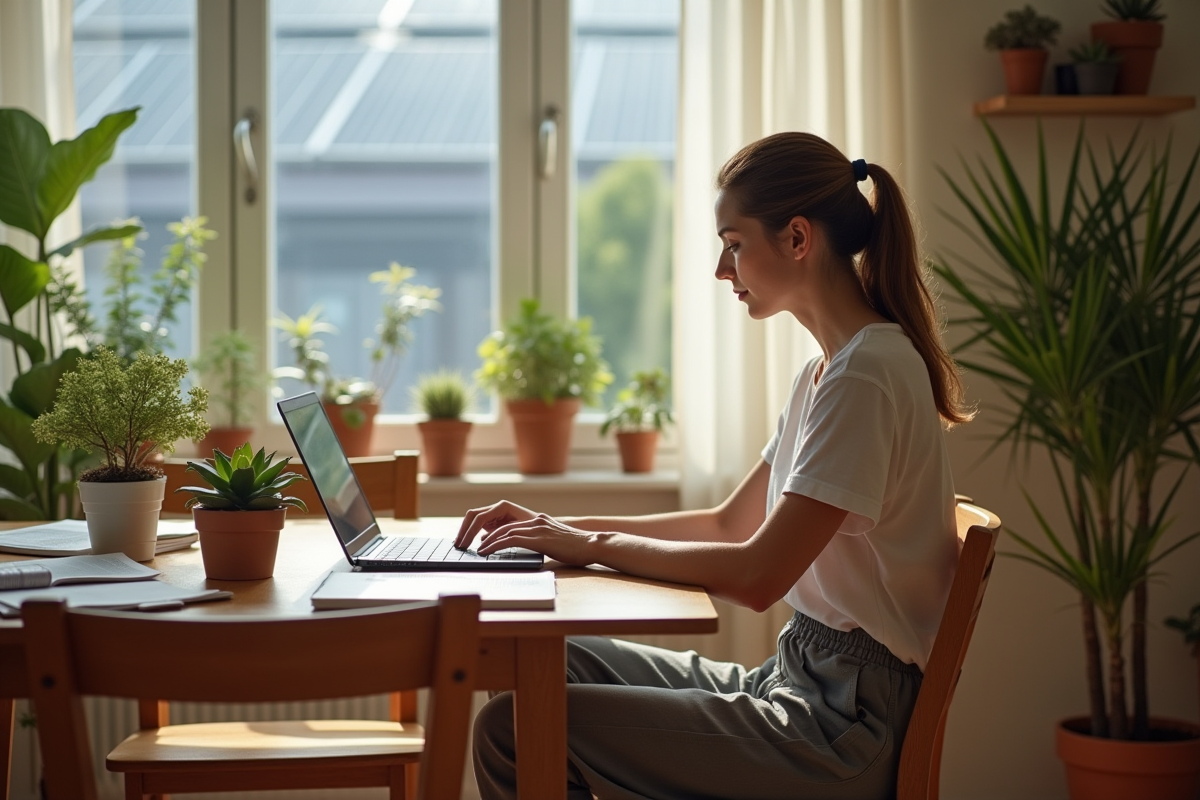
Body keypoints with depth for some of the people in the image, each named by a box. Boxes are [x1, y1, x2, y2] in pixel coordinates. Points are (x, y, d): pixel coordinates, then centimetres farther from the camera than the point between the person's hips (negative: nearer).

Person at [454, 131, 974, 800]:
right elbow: (730, 524, 20)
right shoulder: (830, 369, 14)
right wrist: (563, 529, 10)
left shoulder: (867, 375, -18)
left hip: (844, 725, -10)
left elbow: (758, 574, -23)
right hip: (800, 677, 10)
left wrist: (596, 546, -11)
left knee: (515, 732, -16)